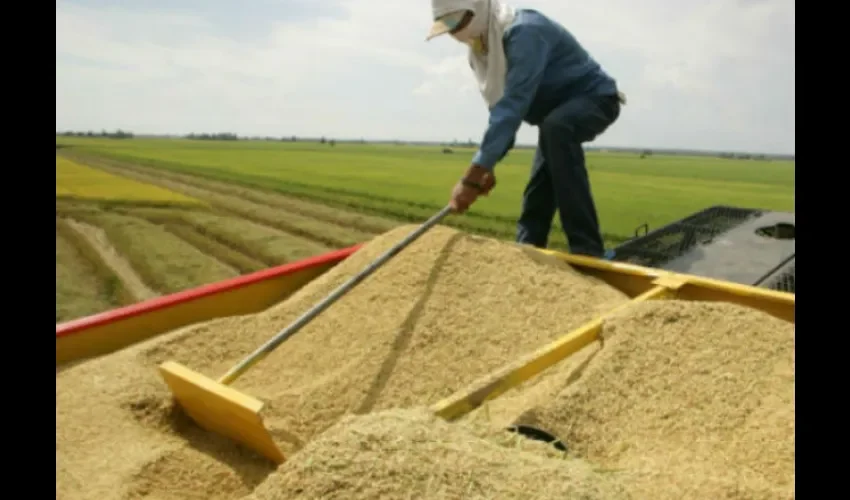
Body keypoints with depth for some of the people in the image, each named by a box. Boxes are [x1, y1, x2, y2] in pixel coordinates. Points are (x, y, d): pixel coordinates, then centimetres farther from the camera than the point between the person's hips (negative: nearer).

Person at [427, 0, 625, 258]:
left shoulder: (523, 31, -30)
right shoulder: (481, 48, -2)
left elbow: (513, 105, -39)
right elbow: (501, 109, 3)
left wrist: (472, 176, -43)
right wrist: (487, 166, -9)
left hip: (595, 98, -10)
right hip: (558, 114, 10)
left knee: (555, 128, -38)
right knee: (538, 189, 7)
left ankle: (587, 250, -37)